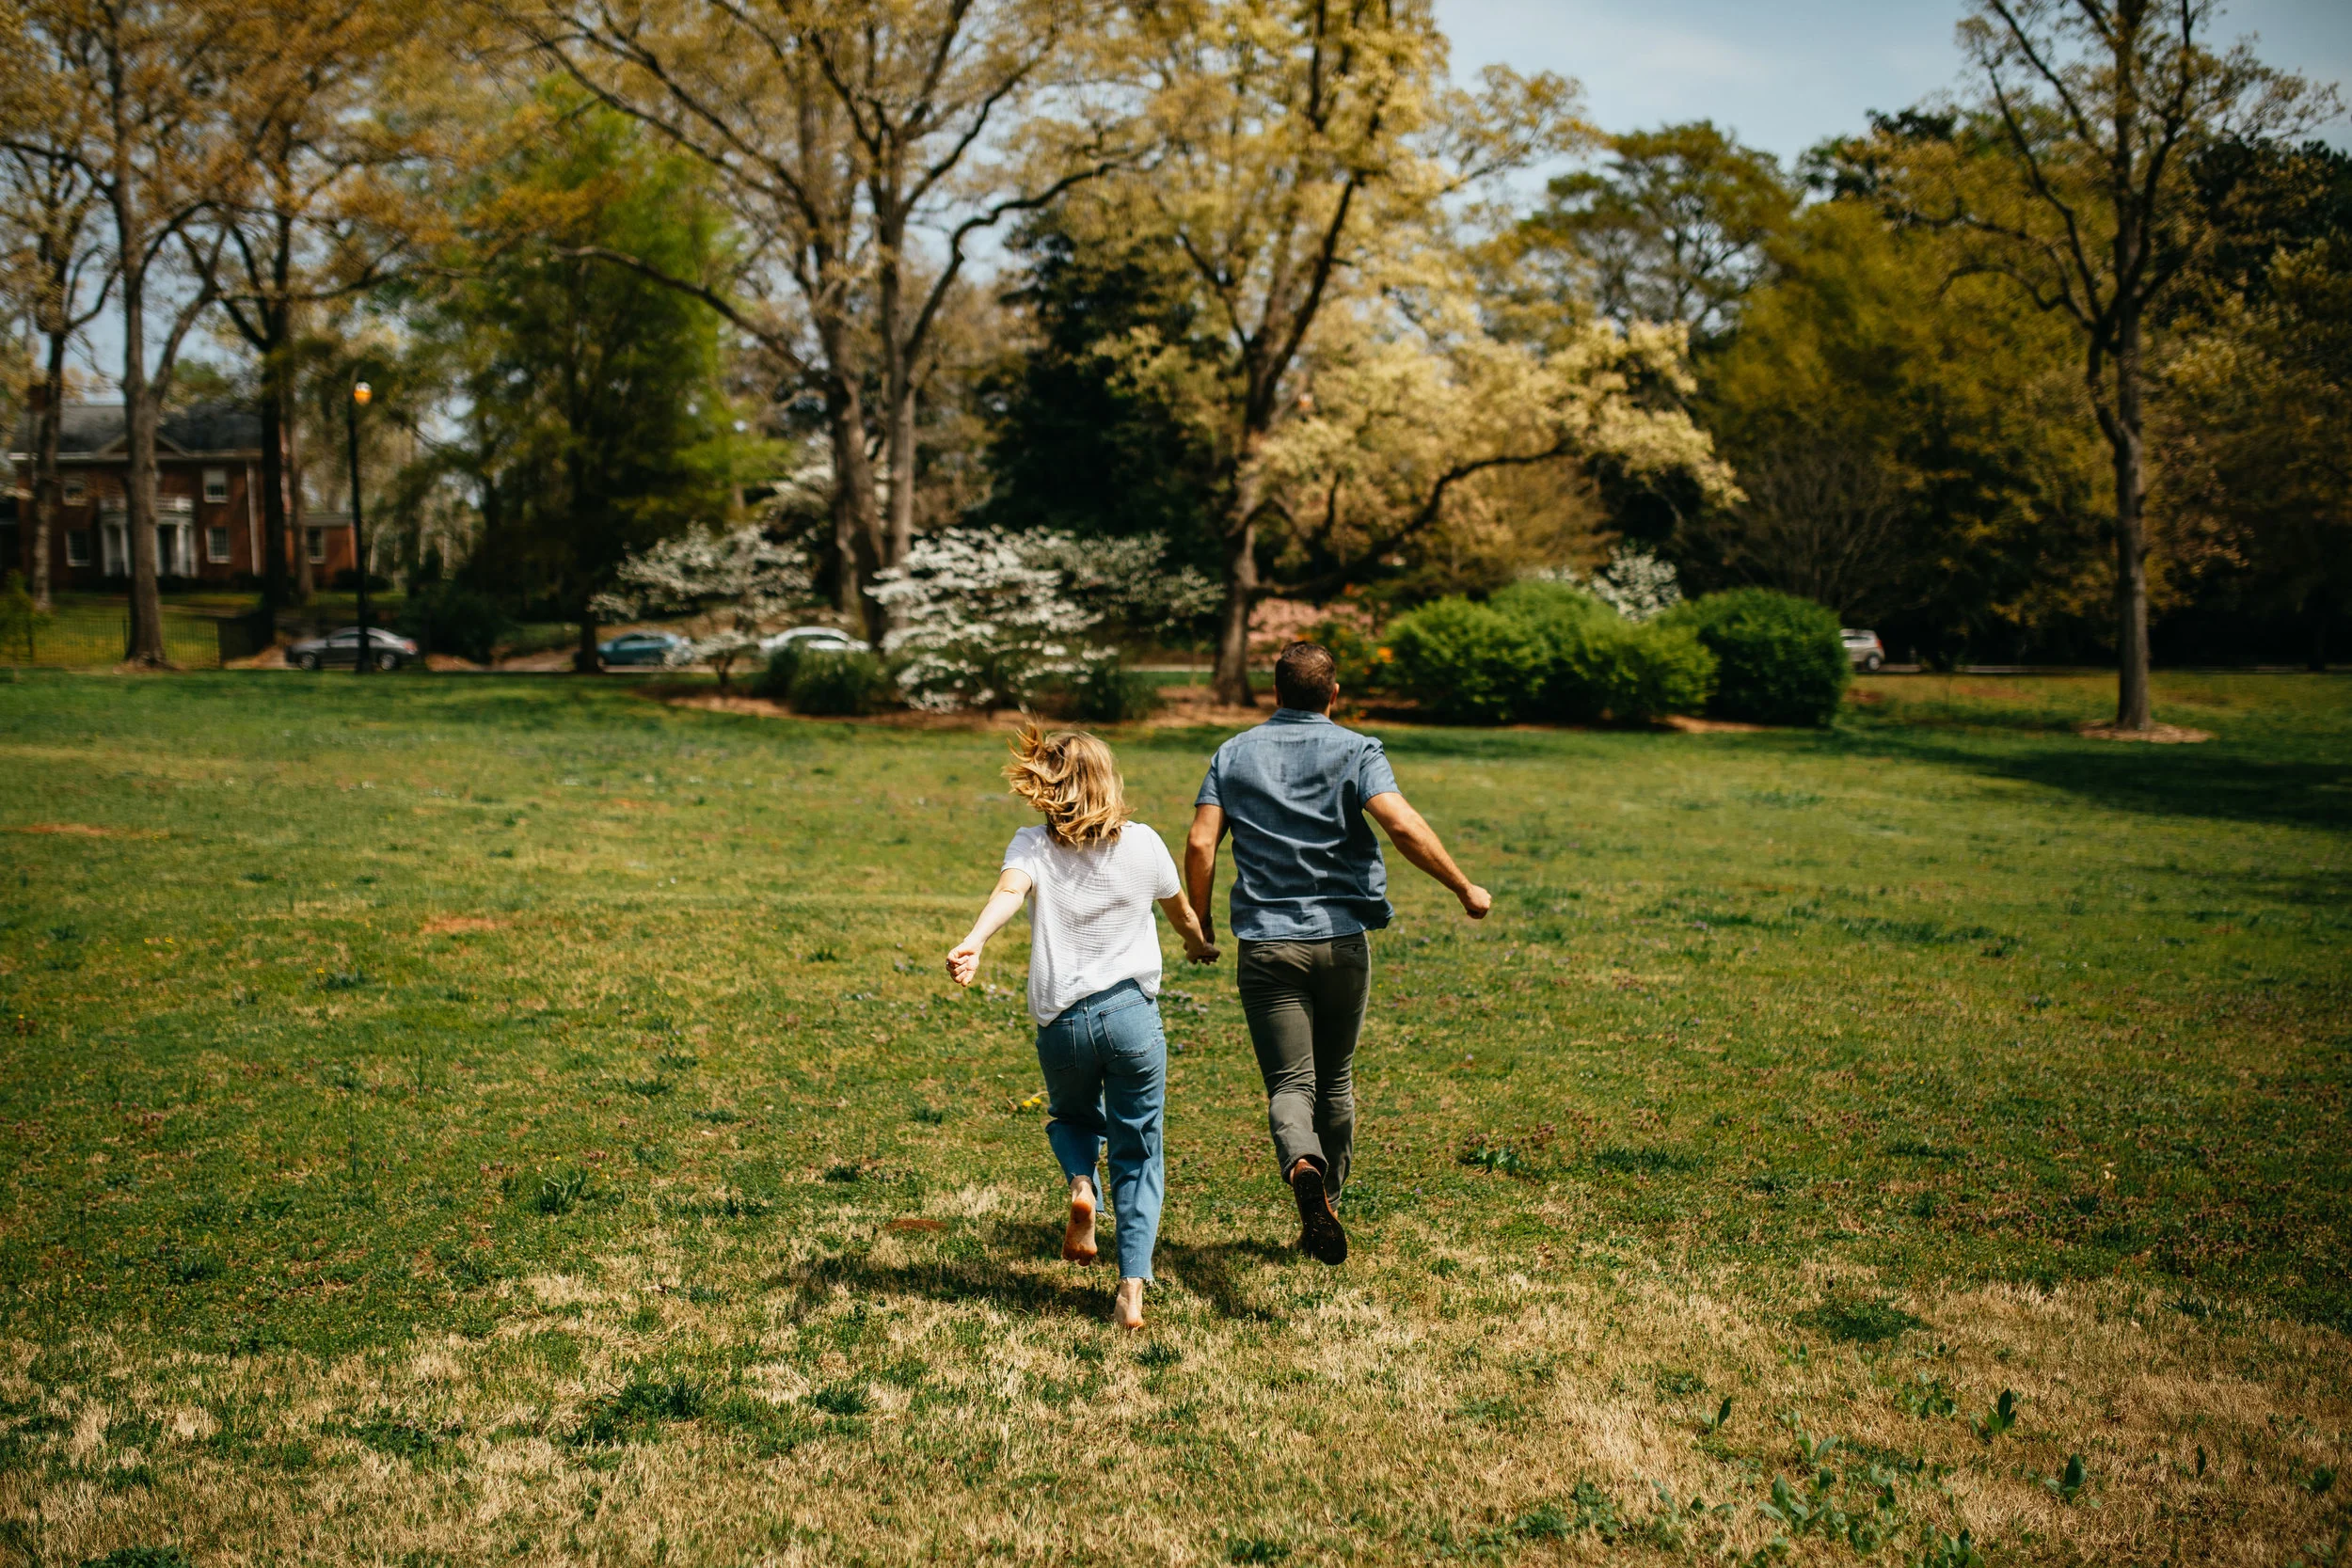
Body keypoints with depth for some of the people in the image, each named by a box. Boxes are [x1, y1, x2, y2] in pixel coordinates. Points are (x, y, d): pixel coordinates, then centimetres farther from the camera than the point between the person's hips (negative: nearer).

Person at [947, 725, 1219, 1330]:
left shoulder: (1032, 846, -1)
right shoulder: (1142, 843, 3)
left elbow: (1009, 891, -24)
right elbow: (1180, 911, 20)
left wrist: (972, 942, -41)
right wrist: (1199, 945, 43)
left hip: (1060, 1023, 0)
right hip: (1132, 1014, 0)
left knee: (1071, 1117, 30)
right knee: (1138, 1154, 10)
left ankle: (1081, 1183, 0)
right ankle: (1133, 1288, -2)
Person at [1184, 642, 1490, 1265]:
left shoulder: (1234, 755, 6)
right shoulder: (1356, 751, 0)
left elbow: (1200, 844, -3)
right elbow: (1403, 826, -16)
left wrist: (1200, 921, 11)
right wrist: (1466, 891, -8)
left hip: (1266, 942, 0)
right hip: (1343, 939, 0)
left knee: (1289, 1083, -4)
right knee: (1336, 1083, 17)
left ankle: (1303, 1167, -34)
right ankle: (1326, 1205, 26)